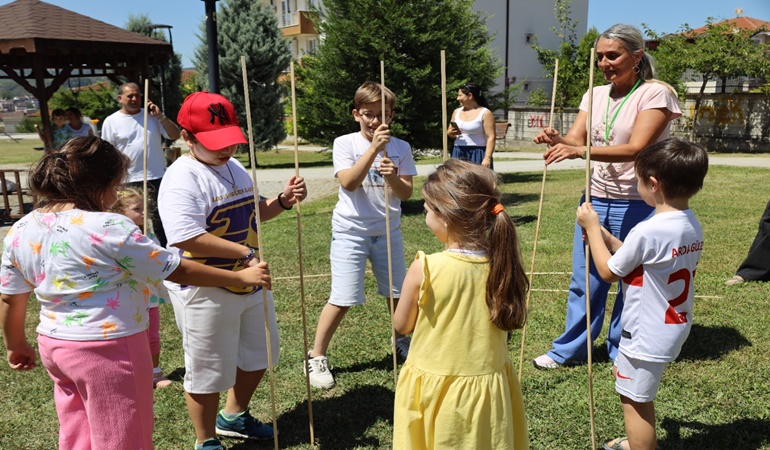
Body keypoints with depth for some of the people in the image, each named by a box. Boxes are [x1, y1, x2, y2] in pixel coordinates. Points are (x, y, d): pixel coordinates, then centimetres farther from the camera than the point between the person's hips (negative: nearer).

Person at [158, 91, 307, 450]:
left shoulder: (234, 167, 7)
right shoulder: (181, 180, -21)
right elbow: (187, 239, -31)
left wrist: (282, 201, 0)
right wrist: (246, 253, -28)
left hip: (250, 282, 9)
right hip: (205, 292, -9)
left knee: (258, 356, 23)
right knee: (208, 370, 9)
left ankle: (233, 417, 47)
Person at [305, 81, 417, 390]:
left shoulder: (401, 148, 1)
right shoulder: (345, 143, -6)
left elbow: (406, 193, -2)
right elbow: (348, 183, -21)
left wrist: (393, 177, -23)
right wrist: (374, 148, -27)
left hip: (388, 230, 4)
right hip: (351, 230, -3)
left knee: (398, 292, 14)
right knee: (342, 299, -4)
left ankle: (402, 342, 41)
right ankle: (317, 357, 13)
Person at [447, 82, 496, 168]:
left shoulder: (485, 113, -6)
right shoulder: (457, 112, 12)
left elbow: (491, 138, -11)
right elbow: (449, 132, 22)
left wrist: (487, 158, -21)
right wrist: (451, 133, -3)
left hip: (477, 155, -6)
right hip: (458, 155, 6)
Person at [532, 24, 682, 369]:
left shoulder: (655, 93, -12)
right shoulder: (596, 95, 8)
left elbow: (636, 148, -25)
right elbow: (576, 138, -1)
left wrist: (580, 151, -38)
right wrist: (557, 139, -25)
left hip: (636, 206, -5)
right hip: (595, 199, 6)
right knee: (584, 280, 12)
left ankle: (622, 354, 26)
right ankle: (569, 350, 26)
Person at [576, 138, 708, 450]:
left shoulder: (647, 231, -28)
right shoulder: (692, 225, -1)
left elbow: (608, 271, -13)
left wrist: (592, 227, -5)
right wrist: (604, 236, 9)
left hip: (647, 335, -10)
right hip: (675, 327, 10)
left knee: (635, 400, 7)